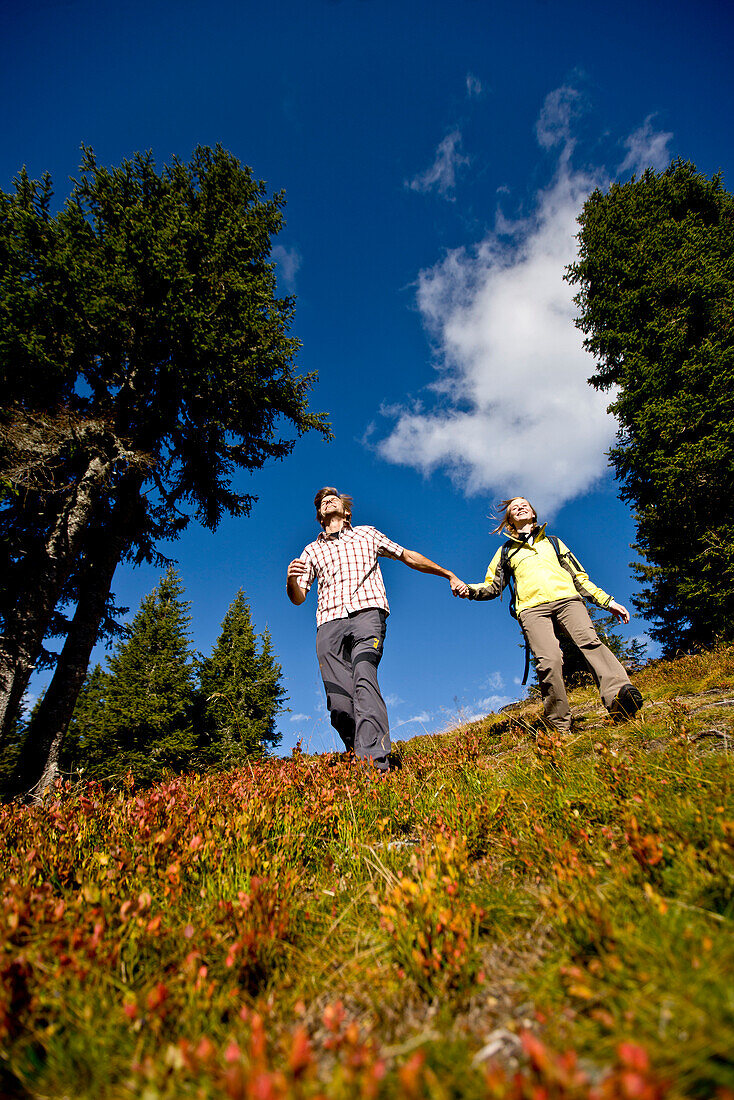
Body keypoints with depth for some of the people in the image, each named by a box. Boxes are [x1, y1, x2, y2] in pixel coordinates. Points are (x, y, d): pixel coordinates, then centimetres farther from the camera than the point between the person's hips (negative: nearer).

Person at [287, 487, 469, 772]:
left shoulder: (367, 534, 26)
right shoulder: (311, 551, 27)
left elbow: (409, 557, 30)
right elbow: (298, 598, 19)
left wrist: (450, 575, 28)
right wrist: (291, 580, -6)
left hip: (366, 612, -3)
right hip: (329, 623, 3)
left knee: (363, 677, -28)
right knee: (339, 703, -14)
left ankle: (374, 763, -39)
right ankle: (357, 755, -4)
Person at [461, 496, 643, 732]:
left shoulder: (553, 542, 34)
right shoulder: (506, 551, 31)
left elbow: (579, 577, 31)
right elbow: (492, 587, 25)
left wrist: (607, 601, 20)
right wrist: (469, 589, 3)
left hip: (566, 598, 1)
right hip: (532, 607, -1)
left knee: (588, 640, -29)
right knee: (548, 661, -25)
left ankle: (618, 694, -46)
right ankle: (560, 727, -25)